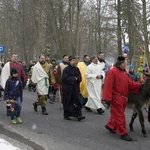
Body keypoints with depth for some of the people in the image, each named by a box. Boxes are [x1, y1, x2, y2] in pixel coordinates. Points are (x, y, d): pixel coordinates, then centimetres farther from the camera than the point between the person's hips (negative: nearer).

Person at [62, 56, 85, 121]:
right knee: (67, 102, 3)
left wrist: (76, 78, -12)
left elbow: (80, 78, 10)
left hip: (75, 88, 4)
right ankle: (66, 115, 15)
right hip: (67, 88, -4)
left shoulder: (77, 69, 10)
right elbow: (65, 78, -15)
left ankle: (78, 115, -6)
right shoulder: (66, 69, -6)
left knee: (77, 101, -4)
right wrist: (74, 78, -10)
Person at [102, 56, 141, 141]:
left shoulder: (124, 72, 11)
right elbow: (108, 86, -19)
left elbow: (130, 83, 12)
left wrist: (140, 85, 1)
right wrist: (107, 98, -22)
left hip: (123, 97, 8)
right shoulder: (112, 72, -15)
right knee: (120, 115, -2)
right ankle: (123, 133, 5)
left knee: (116, 113, 20)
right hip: (116, 97, -8)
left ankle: (110, 126, 40)